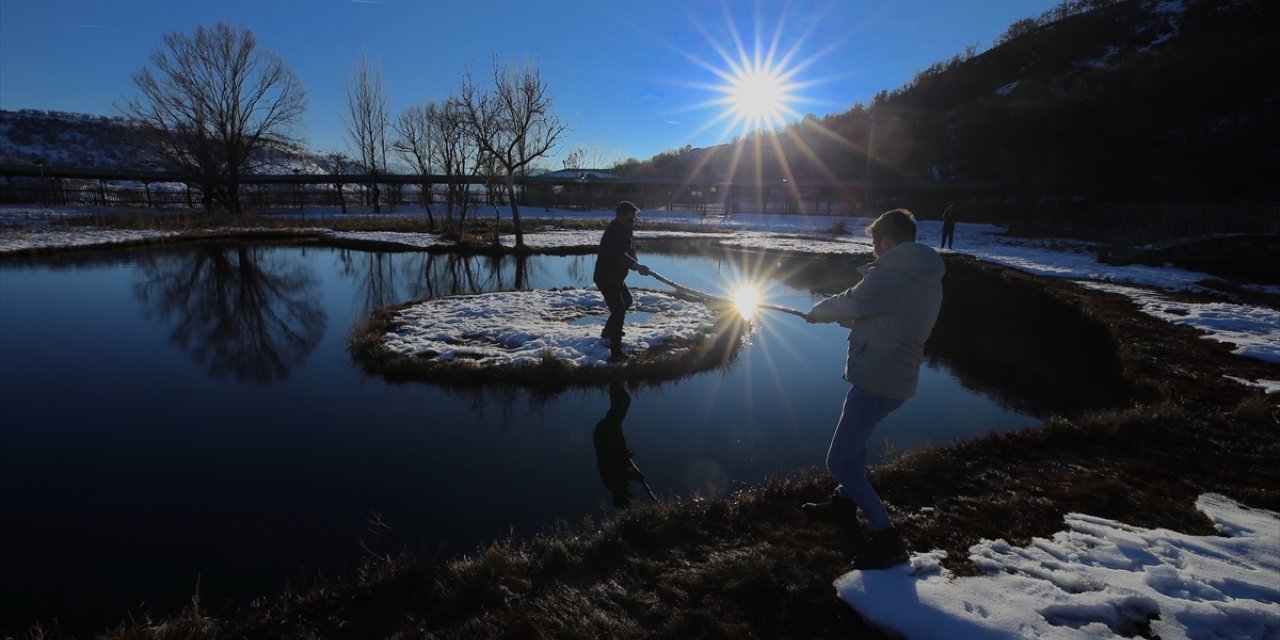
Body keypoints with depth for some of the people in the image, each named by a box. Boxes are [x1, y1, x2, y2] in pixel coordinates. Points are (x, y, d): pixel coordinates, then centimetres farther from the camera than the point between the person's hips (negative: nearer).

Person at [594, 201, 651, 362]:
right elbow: (619, 255, -44)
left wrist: (636, 265, -20)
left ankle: (608, 331, 47)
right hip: (606, 278, -11)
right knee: (619, 312, -15)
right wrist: (637, 266, -58)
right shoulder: (613, 233, -27)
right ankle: (616, 352, -12)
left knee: (627, 301, 30)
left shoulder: (624, 230, 5)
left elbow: (629, 251, 3)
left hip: (616, 277, 11)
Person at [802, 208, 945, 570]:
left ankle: (886, 538, -1)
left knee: (840, 461, -4)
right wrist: (846, 316, 19)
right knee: (855, 436, 30)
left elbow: (843, 306, -7)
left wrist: (816, 312, 13)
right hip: (898, 380, 10)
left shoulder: (887, 277, -19)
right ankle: (846, 500, 44)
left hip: (875, 383, -10)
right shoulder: (929, 280, 9)